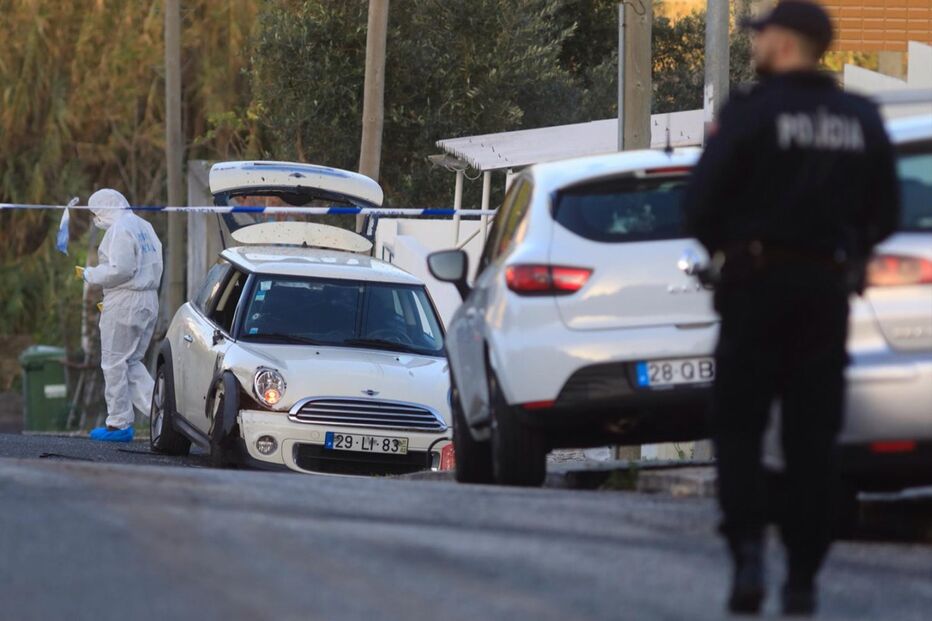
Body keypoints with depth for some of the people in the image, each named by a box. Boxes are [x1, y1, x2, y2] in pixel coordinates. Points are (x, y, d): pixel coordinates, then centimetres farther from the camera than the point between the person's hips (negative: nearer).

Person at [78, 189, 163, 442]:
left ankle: (119, 424, 3)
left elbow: (120, 269, -22)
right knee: (132, 362, 15)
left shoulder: (119, 230, -13)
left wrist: (91, 275, -6)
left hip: (124, 302, -9)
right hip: (148, 301, 9)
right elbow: (155, 267, 18)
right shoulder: (145, 227, 17)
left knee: (115, 363, 0)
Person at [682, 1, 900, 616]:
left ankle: (748, 549, -13)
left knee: (738, 426, 5)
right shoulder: (862, 120, 4)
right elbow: (886, 212, 7)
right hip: (829, 287, 4)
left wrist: (722, 246, 5)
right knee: (812, 438, 7)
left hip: (759, 282, -4)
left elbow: (702, 201, -14)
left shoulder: (752, 110, -11)